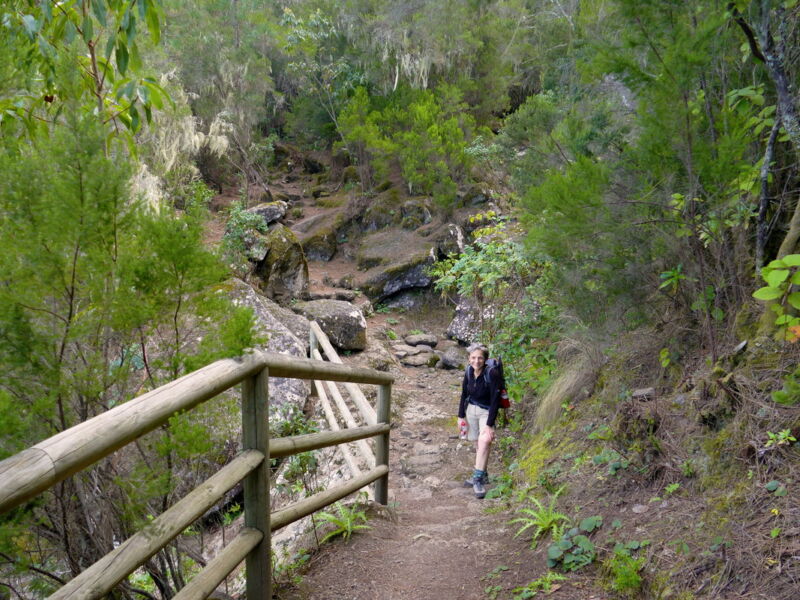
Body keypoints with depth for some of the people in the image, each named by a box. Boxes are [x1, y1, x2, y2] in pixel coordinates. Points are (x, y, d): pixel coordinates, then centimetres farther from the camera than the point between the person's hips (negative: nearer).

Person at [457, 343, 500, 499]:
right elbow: (464, 394, 7)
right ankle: (481, 475, 27)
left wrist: (489, 425, -23)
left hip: (486, 411, -5)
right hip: (471, 409, 5)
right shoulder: (469, 372, -7)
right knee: (478, 442, 10)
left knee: (484, 441, -23)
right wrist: (461, 416, 6)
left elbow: (495, 401, -22)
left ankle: (478, 479, -18)